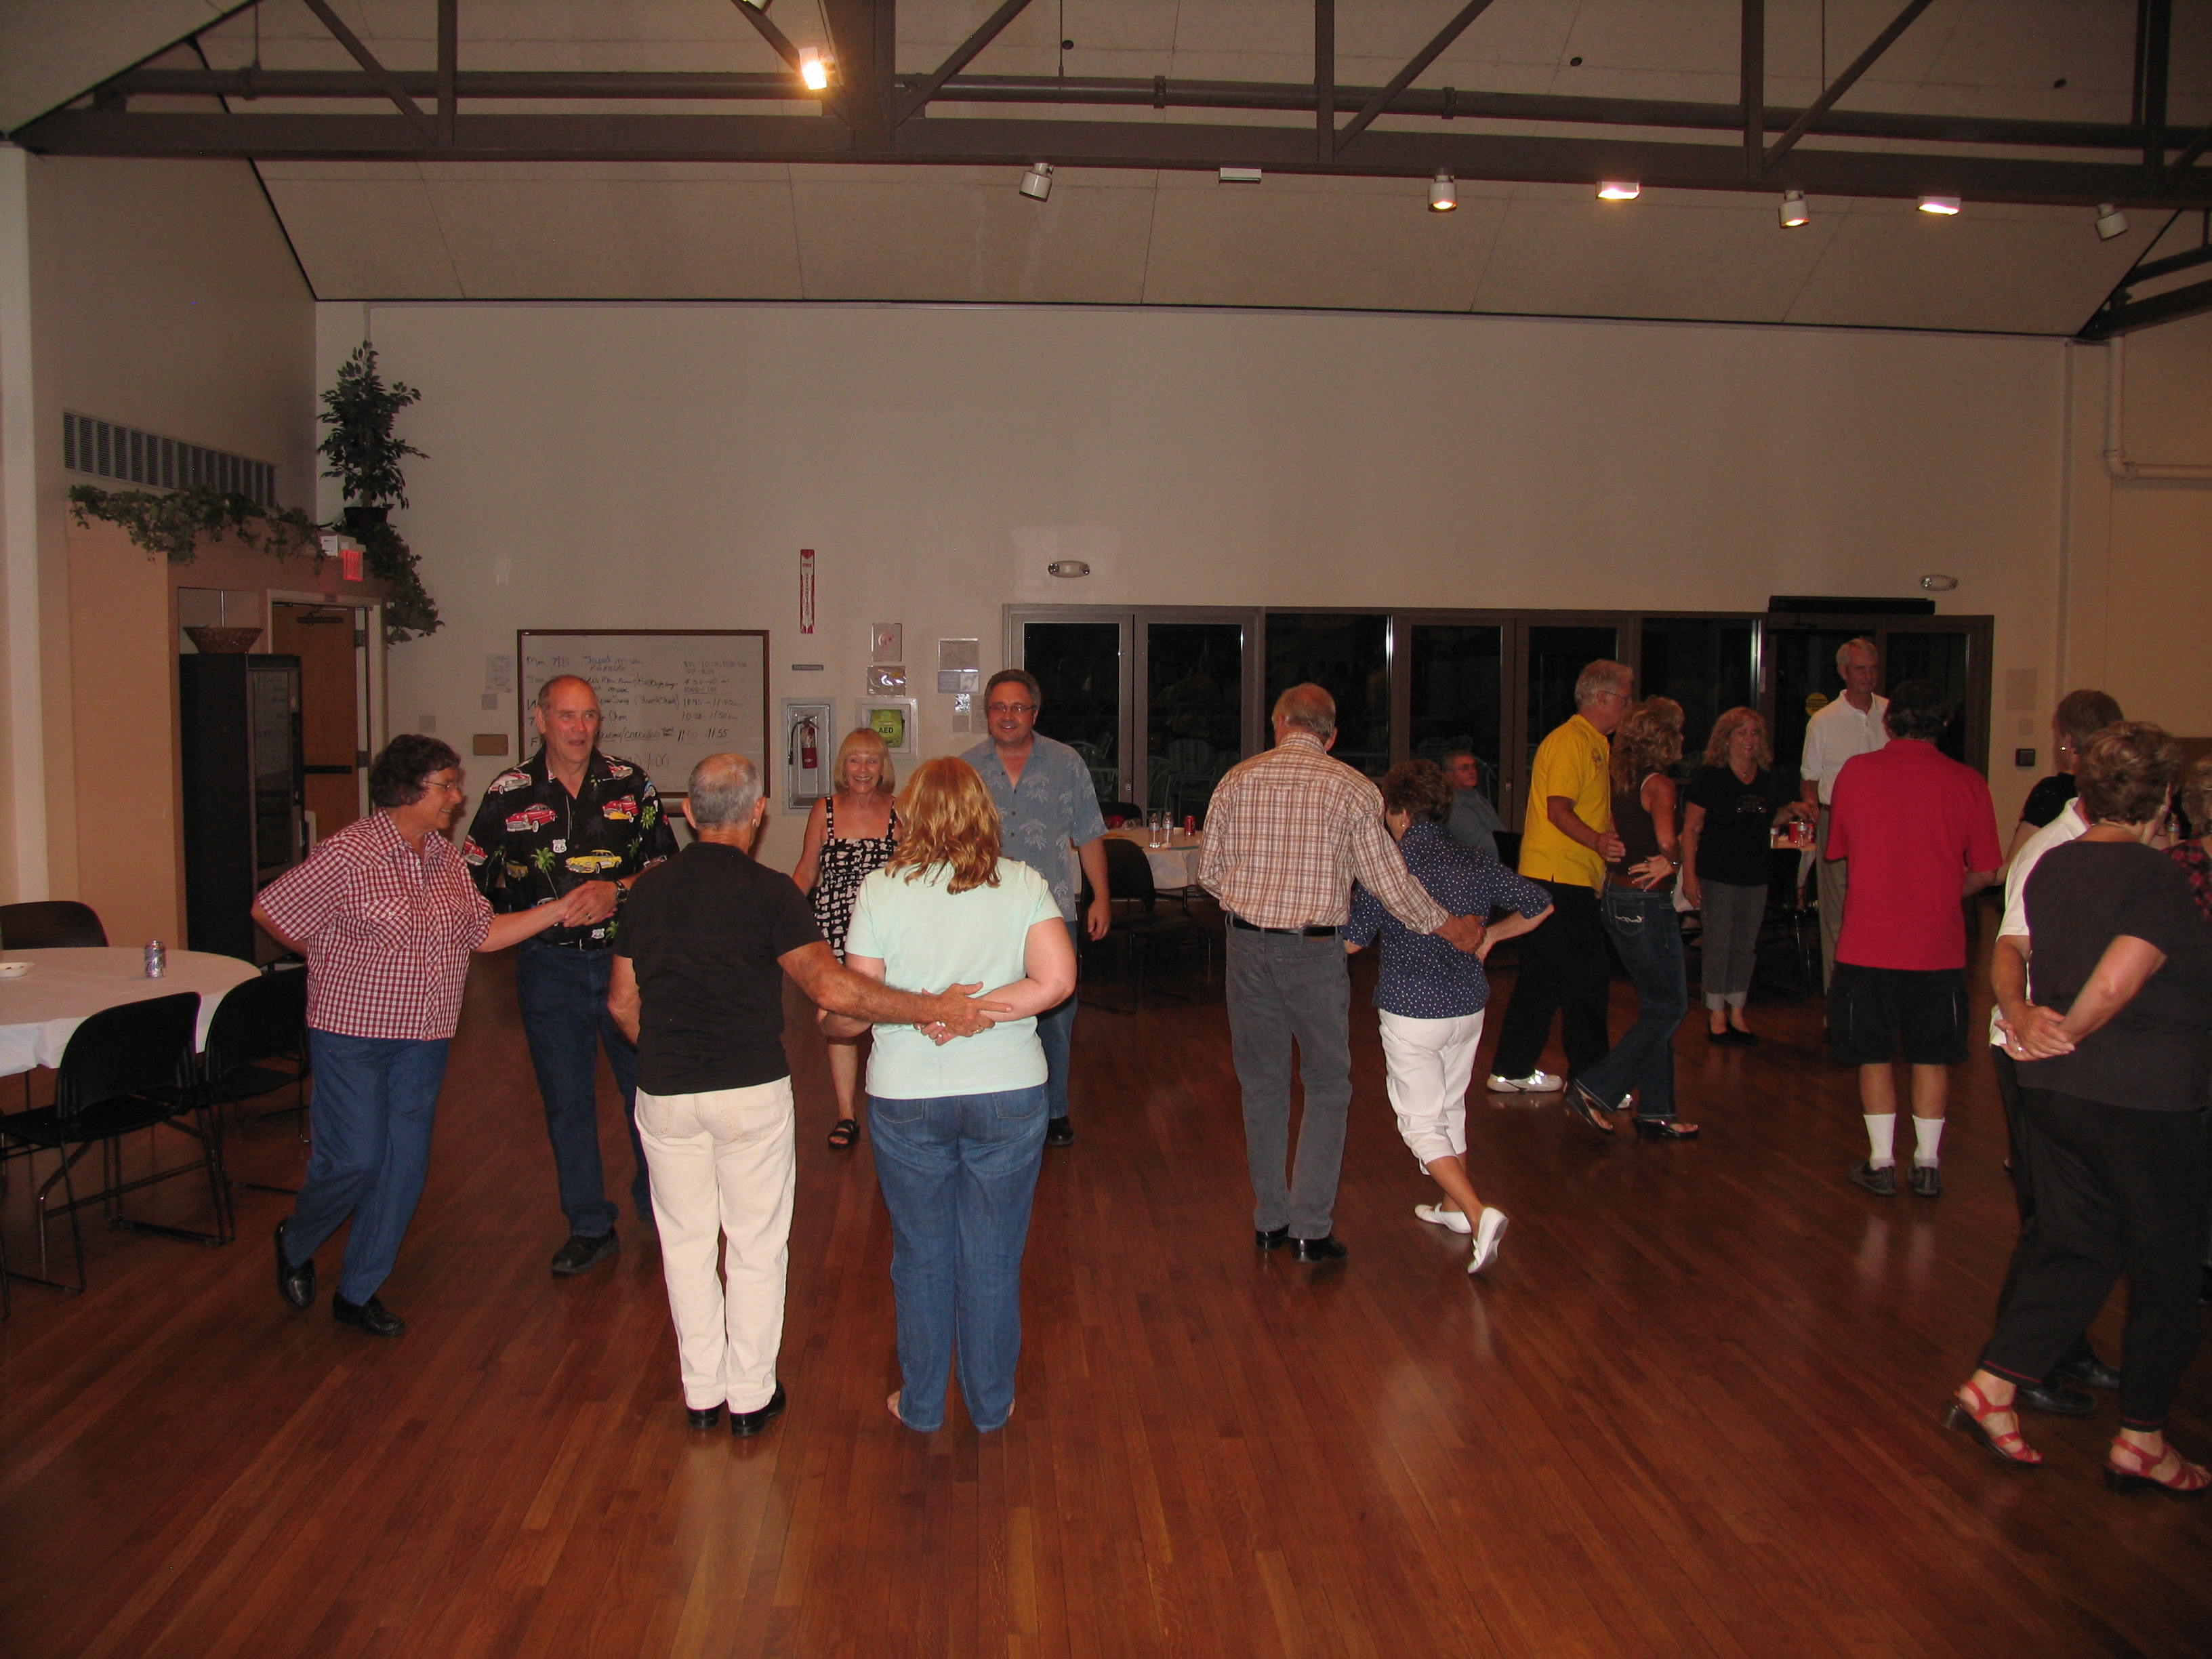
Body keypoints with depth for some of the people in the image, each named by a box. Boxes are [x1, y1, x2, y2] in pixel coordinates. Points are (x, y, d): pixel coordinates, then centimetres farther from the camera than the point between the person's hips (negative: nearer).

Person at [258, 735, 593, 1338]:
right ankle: (294, 1244, 28)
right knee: (354, 1159, -4)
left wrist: (557, 911, 1)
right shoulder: (348, 854, -14)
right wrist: (333, 957, -1)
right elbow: (269, 910, -9)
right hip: (352, 1032, -6)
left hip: (424, 1037, 6)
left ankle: (358, 1292, 21)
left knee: (404, 1167, 7)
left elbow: (483, 932, 9)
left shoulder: (445, 859, 7)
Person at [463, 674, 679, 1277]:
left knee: (648, 1086, 5)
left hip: (626, 956, 0)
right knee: (566, 1099, 7)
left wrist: (618, 889, -15)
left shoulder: (630, 784, 1)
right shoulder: (508, 794, 1)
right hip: (549, 966, 0)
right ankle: (589, 1227, 21)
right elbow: (473, 877, 7)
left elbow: (666, 861, 1)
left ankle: (658, 1207, 26)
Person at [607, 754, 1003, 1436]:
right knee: (756, 1245, 11)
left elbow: (621, 1000, 8)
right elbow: (831, 985, -25)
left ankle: (702, 1392, 26)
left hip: (664, 1094, 4)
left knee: (686, 1242, 16)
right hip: (752, 1092, -3)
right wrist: (934, 1009, -23)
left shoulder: (650, 888, 3)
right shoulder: (768, 892, -12)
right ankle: (751, 1396, 21)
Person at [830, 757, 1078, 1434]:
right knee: (994, 1259, 13)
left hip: (907, 1098, 0)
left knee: (921, 1257, 15)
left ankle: (921, 1405, 29)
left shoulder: (881, 890, -7)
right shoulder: (1023, 884, -3)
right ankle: (991, 1404, 26)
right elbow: (1056, 979, -14)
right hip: (1009, 1093, 1)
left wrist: (830, 1020, 15)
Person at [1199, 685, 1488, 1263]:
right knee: (1327, 1088, 10)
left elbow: (1209, 873, 5)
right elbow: (1389, 880, -5)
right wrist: (1449, 927, 9)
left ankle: (1269, 1220, 23)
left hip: (1248, 946, 3)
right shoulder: (1352, 788, -5)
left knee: (1262, 1085, 15)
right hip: (1315, 953, -3)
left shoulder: (1237, 780, 2)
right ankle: (1311, 1228, 7)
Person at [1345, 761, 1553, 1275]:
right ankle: (1454, 1207, 35)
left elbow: (1350, 941, -12)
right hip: (1468, 1006, 6)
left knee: (1422, 1124, 2)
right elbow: (1539, 904, 8)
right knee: (1452, 1108, 23)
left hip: (1412, 1012, -6)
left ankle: (1480, 1214, -14)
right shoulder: (1476, 863, 1)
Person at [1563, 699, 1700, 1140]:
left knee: (1656, 1004, 14)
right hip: (1647, 904, -8)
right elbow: (1668, 842, -29)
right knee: (1669, 1005, 1)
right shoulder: (1659, 784, -16)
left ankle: (1656, 1112, 18)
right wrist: (1672, 859, -13)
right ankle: (1594, 1088, -2)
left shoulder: (1621, 779, 7)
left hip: (1616, 899, 8)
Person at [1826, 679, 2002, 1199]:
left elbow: (1836, 849, 7)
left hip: (1868, 943, 0)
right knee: (1932, 1056, 14)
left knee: (1874, 1054, 11)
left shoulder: (1856, 771, -5)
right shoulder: (1967, 782, -6)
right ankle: (1927, 1164, 18)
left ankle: (1882, 1162, 15)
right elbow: (1985, 872, -1)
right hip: (1938, 945, 1)